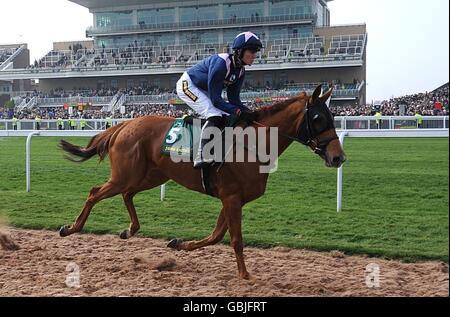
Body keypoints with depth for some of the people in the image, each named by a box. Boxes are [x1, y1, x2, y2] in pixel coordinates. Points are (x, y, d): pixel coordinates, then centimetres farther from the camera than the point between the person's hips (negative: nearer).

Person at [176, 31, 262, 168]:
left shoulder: (240, 70, -7)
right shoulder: (221, 63, -32)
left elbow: (234, 99, -4)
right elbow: (216, 99, -32)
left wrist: (249, 113, -19)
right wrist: (238, 111, -38)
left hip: (203, 91, 10)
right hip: (187, 85, -10)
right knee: (214, 116, -26)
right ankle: (201, 157, -31)